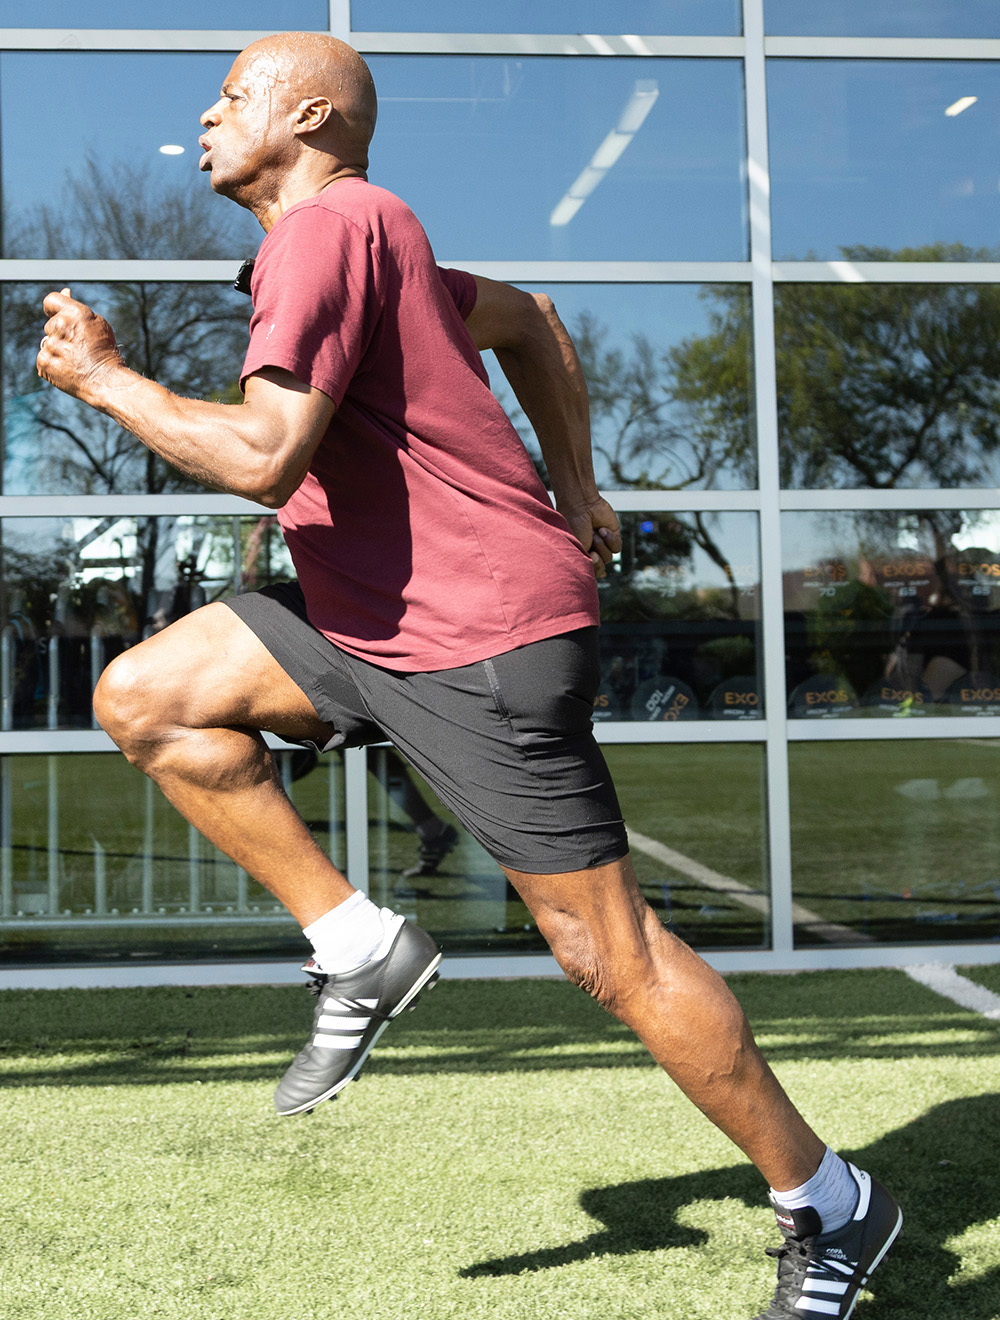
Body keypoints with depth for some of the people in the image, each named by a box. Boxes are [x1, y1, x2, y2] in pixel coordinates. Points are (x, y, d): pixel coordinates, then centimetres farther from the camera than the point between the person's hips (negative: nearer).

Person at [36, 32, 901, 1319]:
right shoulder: (364, 239, 15)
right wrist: (572, 491, 28)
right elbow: (525, 319, 29)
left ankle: (827, 1205, 12)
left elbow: (266, 456, -26)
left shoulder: (329, 224, -15)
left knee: (610, 954, -4)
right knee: (144, 700, 2)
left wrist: (106, 379, -12)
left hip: (485, 641, -10)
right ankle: (358, 948, 5)